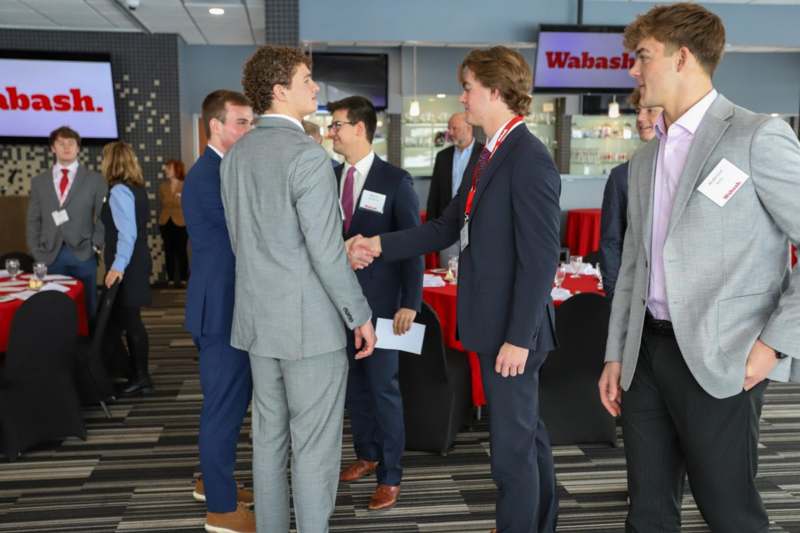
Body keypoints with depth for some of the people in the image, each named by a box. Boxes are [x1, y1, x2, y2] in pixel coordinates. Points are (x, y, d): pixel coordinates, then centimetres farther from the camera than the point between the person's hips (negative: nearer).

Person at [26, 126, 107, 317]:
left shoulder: (95, 179, 5)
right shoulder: (39, 181, 12)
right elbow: (33, 221, 11)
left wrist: (95, 246, -8)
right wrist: (36, 252, 2)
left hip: (83, 255, -2)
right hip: (50, 256, 2)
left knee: (87, 309, 3)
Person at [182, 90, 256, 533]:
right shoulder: (206, 176, -18)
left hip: (232, 304, 10)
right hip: (221, 308, -10)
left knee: (230, 400, 20)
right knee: (225, 404, 0)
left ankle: (212, 481, 37)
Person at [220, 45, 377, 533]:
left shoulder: (237, 154, 7)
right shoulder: (307, 154, -18)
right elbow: (326, 251, -19)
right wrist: (360, 315, -9)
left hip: (259, 317, 8)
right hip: (310, 320, -8)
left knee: (270, 436, 16)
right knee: (316, 446, 4)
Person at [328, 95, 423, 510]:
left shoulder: (395, 180, -8)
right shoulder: (329, 176, 5)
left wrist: (410, 302, -11)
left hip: (379, 300, -5)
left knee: (383, 388, 3)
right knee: (353, 383, 15)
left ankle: (390, 475, 16)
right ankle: (366, 455, 34)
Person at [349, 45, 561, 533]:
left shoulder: (529, 158, -17)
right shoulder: (490, 155, 12)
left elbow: (541, 258, -21)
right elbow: (447, 228, 13)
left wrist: (518, 337, -21)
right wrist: (380, 245, 5)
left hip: (512, 330, -9)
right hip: (494, 325, 9)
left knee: (512, 448, 2)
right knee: (527, 434, 21)